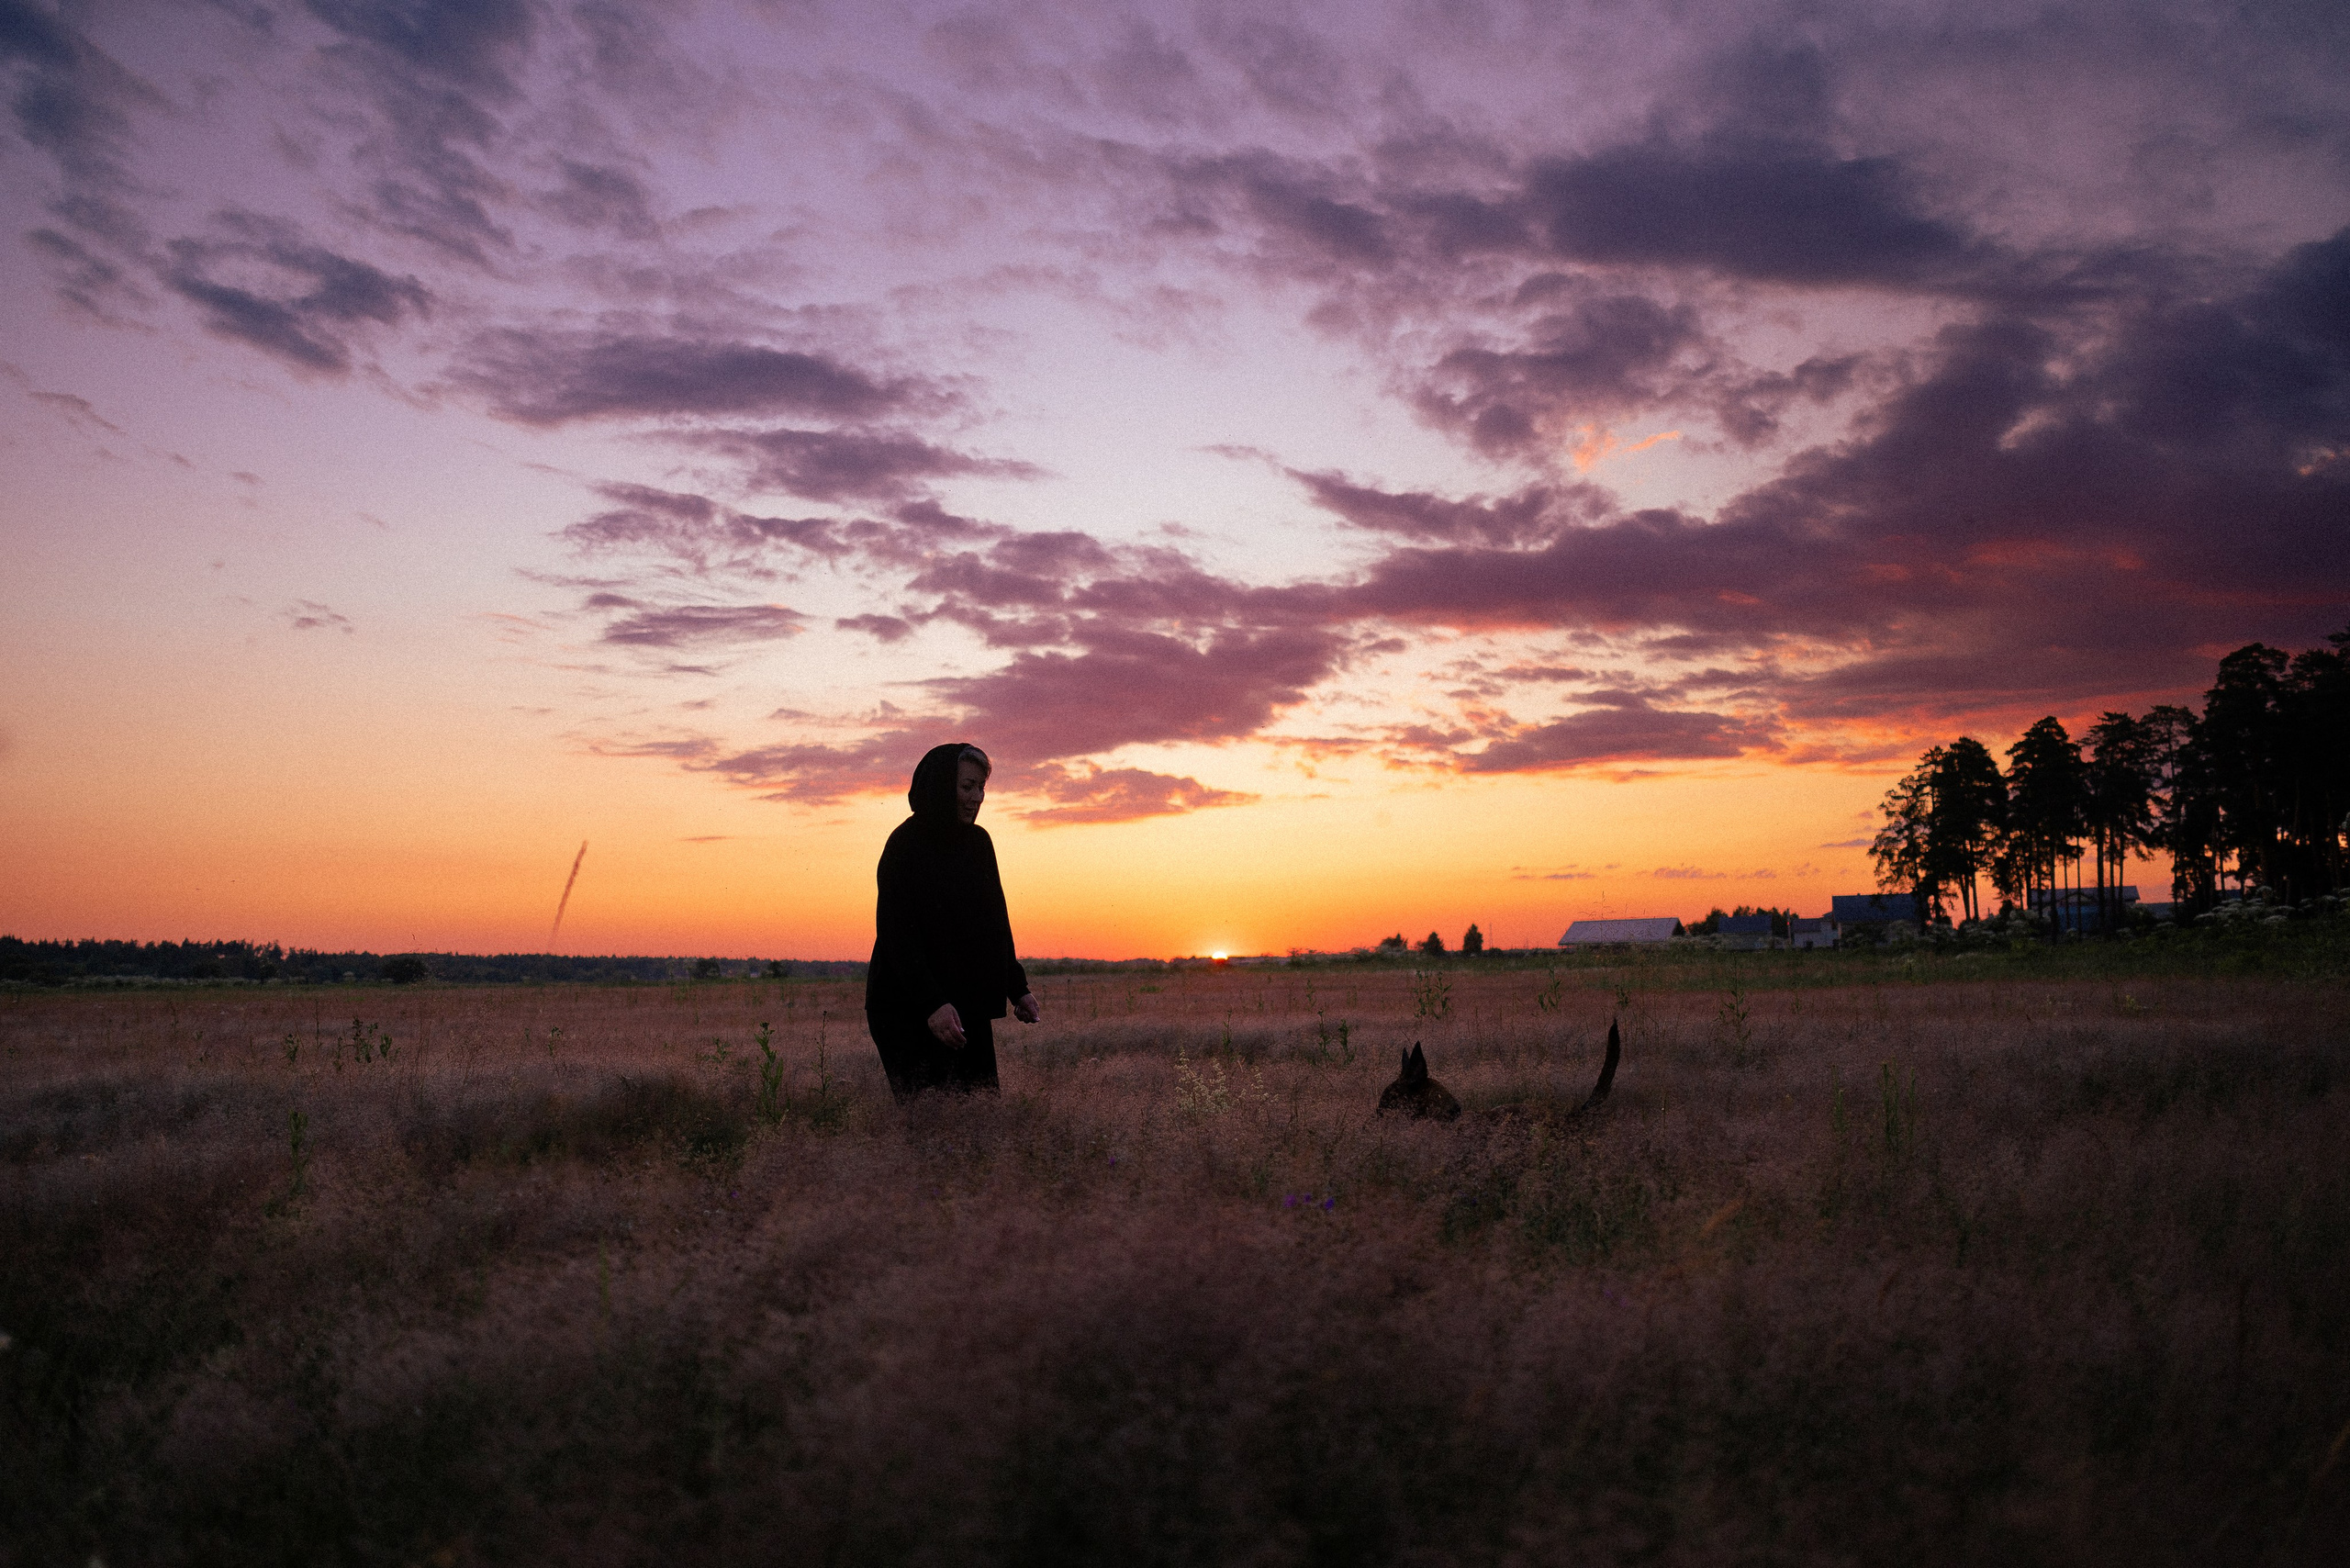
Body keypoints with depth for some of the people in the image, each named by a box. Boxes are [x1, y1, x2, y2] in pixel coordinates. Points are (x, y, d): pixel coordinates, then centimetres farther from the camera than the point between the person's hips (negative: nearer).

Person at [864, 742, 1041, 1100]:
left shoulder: (978, 842, 9)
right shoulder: (905, 846, -13)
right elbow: (897, 935, -19)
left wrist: (1017, 988, 11)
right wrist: (931, 1004, -28)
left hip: (970, 1009, 7)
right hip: (911, 1012, -7)